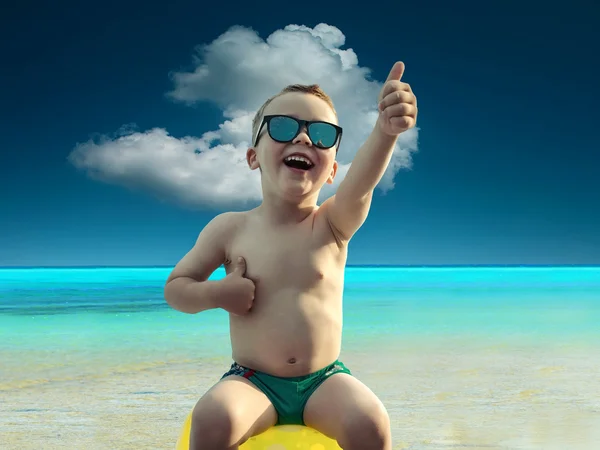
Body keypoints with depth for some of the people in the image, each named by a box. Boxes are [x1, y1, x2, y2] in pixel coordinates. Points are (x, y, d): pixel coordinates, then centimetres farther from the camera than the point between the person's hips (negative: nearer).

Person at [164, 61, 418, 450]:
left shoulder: (331, 224, -4)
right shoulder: (231, 228, -1)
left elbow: (362, 181, -27)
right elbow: (175, 288, 7)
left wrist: (386, 130, -47)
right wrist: (217, 294, -15)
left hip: (323, 379, 0)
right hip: (252, 381, 0)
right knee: (212, 418, -30)